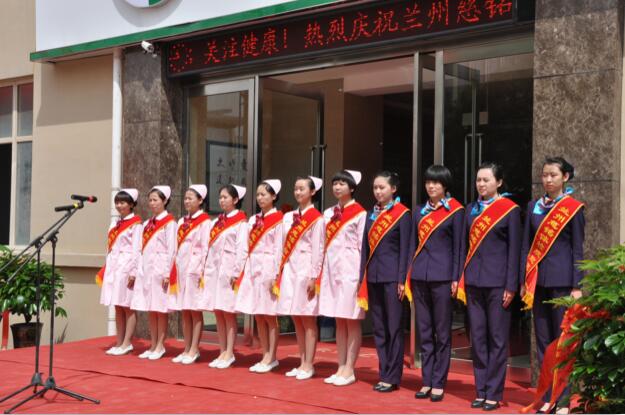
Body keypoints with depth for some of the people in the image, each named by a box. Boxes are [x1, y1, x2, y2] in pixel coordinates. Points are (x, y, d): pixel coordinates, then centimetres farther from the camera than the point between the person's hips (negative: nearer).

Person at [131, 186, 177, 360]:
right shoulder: (147, 223, 15)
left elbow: (171, 249, -11)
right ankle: (153, 346, 15)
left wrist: (167, 273, -15)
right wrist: (140, 270, 9)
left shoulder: (169, 222, -6)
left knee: (160, 309, -1)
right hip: (146, 269, 7)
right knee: (150, 309, 9)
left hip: (160, 269, -7)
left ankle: (160, 346, 6)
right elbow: (143, 249, 15)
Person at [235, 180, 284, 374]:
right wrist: (244, 272, 7)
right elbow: (248, 248, 14)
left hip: (268, 269, -7)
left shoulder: (279, 219, -5)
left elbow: (280, 248, -10)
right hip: (252, 269, 7)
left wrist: (276, 275, -16)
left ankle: (271, 358, 4)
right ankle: (265, 356, 13)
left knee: (269, 316, -2)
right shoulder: (253, 220, 15)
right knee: (258, 317, 7)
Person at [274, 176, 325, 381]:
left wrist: (313, 277, -14)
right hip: (289, 270, 7)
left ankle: (308, 365, 3)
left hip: (305, 271, -7)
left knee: (308, 320, -2)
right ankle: (302, 363, 15)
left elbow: (318, 249, -10)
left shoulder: (316, 218, -5)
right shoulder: (289, 217, 14)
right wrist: (279, 273, 9)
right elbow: (285, 247, 14)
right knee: (297, 320, 9)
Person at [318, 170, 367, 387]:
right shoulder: (329, 213, 14)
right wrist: (321, 272, 9)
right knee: (339, 321, 10)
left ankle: (349, 370, 2)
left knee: (351, 321, -2)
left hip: (350, 269, -6)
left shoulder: (359, 213, -5)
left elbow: (363, 245, -7)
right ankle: (341, 367, 15)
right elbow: (325, 244, 14)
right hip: (332, 269, 6)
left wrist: (362, 275, -11)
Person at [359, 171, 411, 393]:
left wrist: (402, 280, -12)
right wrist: (363, 277, 9)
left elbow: (404, 249, -8)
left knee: (394, 327, -1)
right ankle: (384, 374, 17)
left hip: (392, 276, -6)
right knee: (378, 327, 9)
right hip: (373, 276, 6)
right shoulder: (372, 214, 13)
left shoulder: (402, 214, -4)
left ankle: (392, 377, 5)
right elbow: (365, 247, 14)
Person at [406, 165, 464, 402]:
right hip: (420, 276, 5)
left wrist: (456, 278, -7)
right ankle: (426, 381, 15)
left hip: (442, 276, -5)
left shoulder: (455, 211, -1)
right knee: (424, 332, 8)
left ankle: (439, 384, 7)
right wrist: (408, 276, 10)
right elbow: (413, 245, 14)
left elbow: (458, 246, -2)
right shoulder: (419, 212, 12)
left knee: (442, 333, 1)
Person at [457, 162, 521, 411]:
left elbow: (514, 249, -4)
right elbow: (465, 246, 13)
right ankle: (481, 391, 16)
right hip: (473, 282, 5)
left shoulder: (510, 209, -2)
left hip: (497, 282, -5)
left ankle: (494, 393, 8)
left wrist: (511, 286, -9)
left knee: (497, 339, 1)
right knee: (477, 338, 8)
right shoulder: (471, 210, 11)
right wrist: (461, 280, 7)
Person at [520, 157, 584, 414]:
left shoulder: (573, 208, -2)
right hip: (538, 279, 4)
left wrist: (576, 286, -7)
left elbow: (577, 249, -3)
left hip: (561, 280, -4)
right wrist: (524, 281, 6)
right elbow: (526, 246, 11)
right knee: (542, 339, 7)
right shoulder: (533, 207, 9)